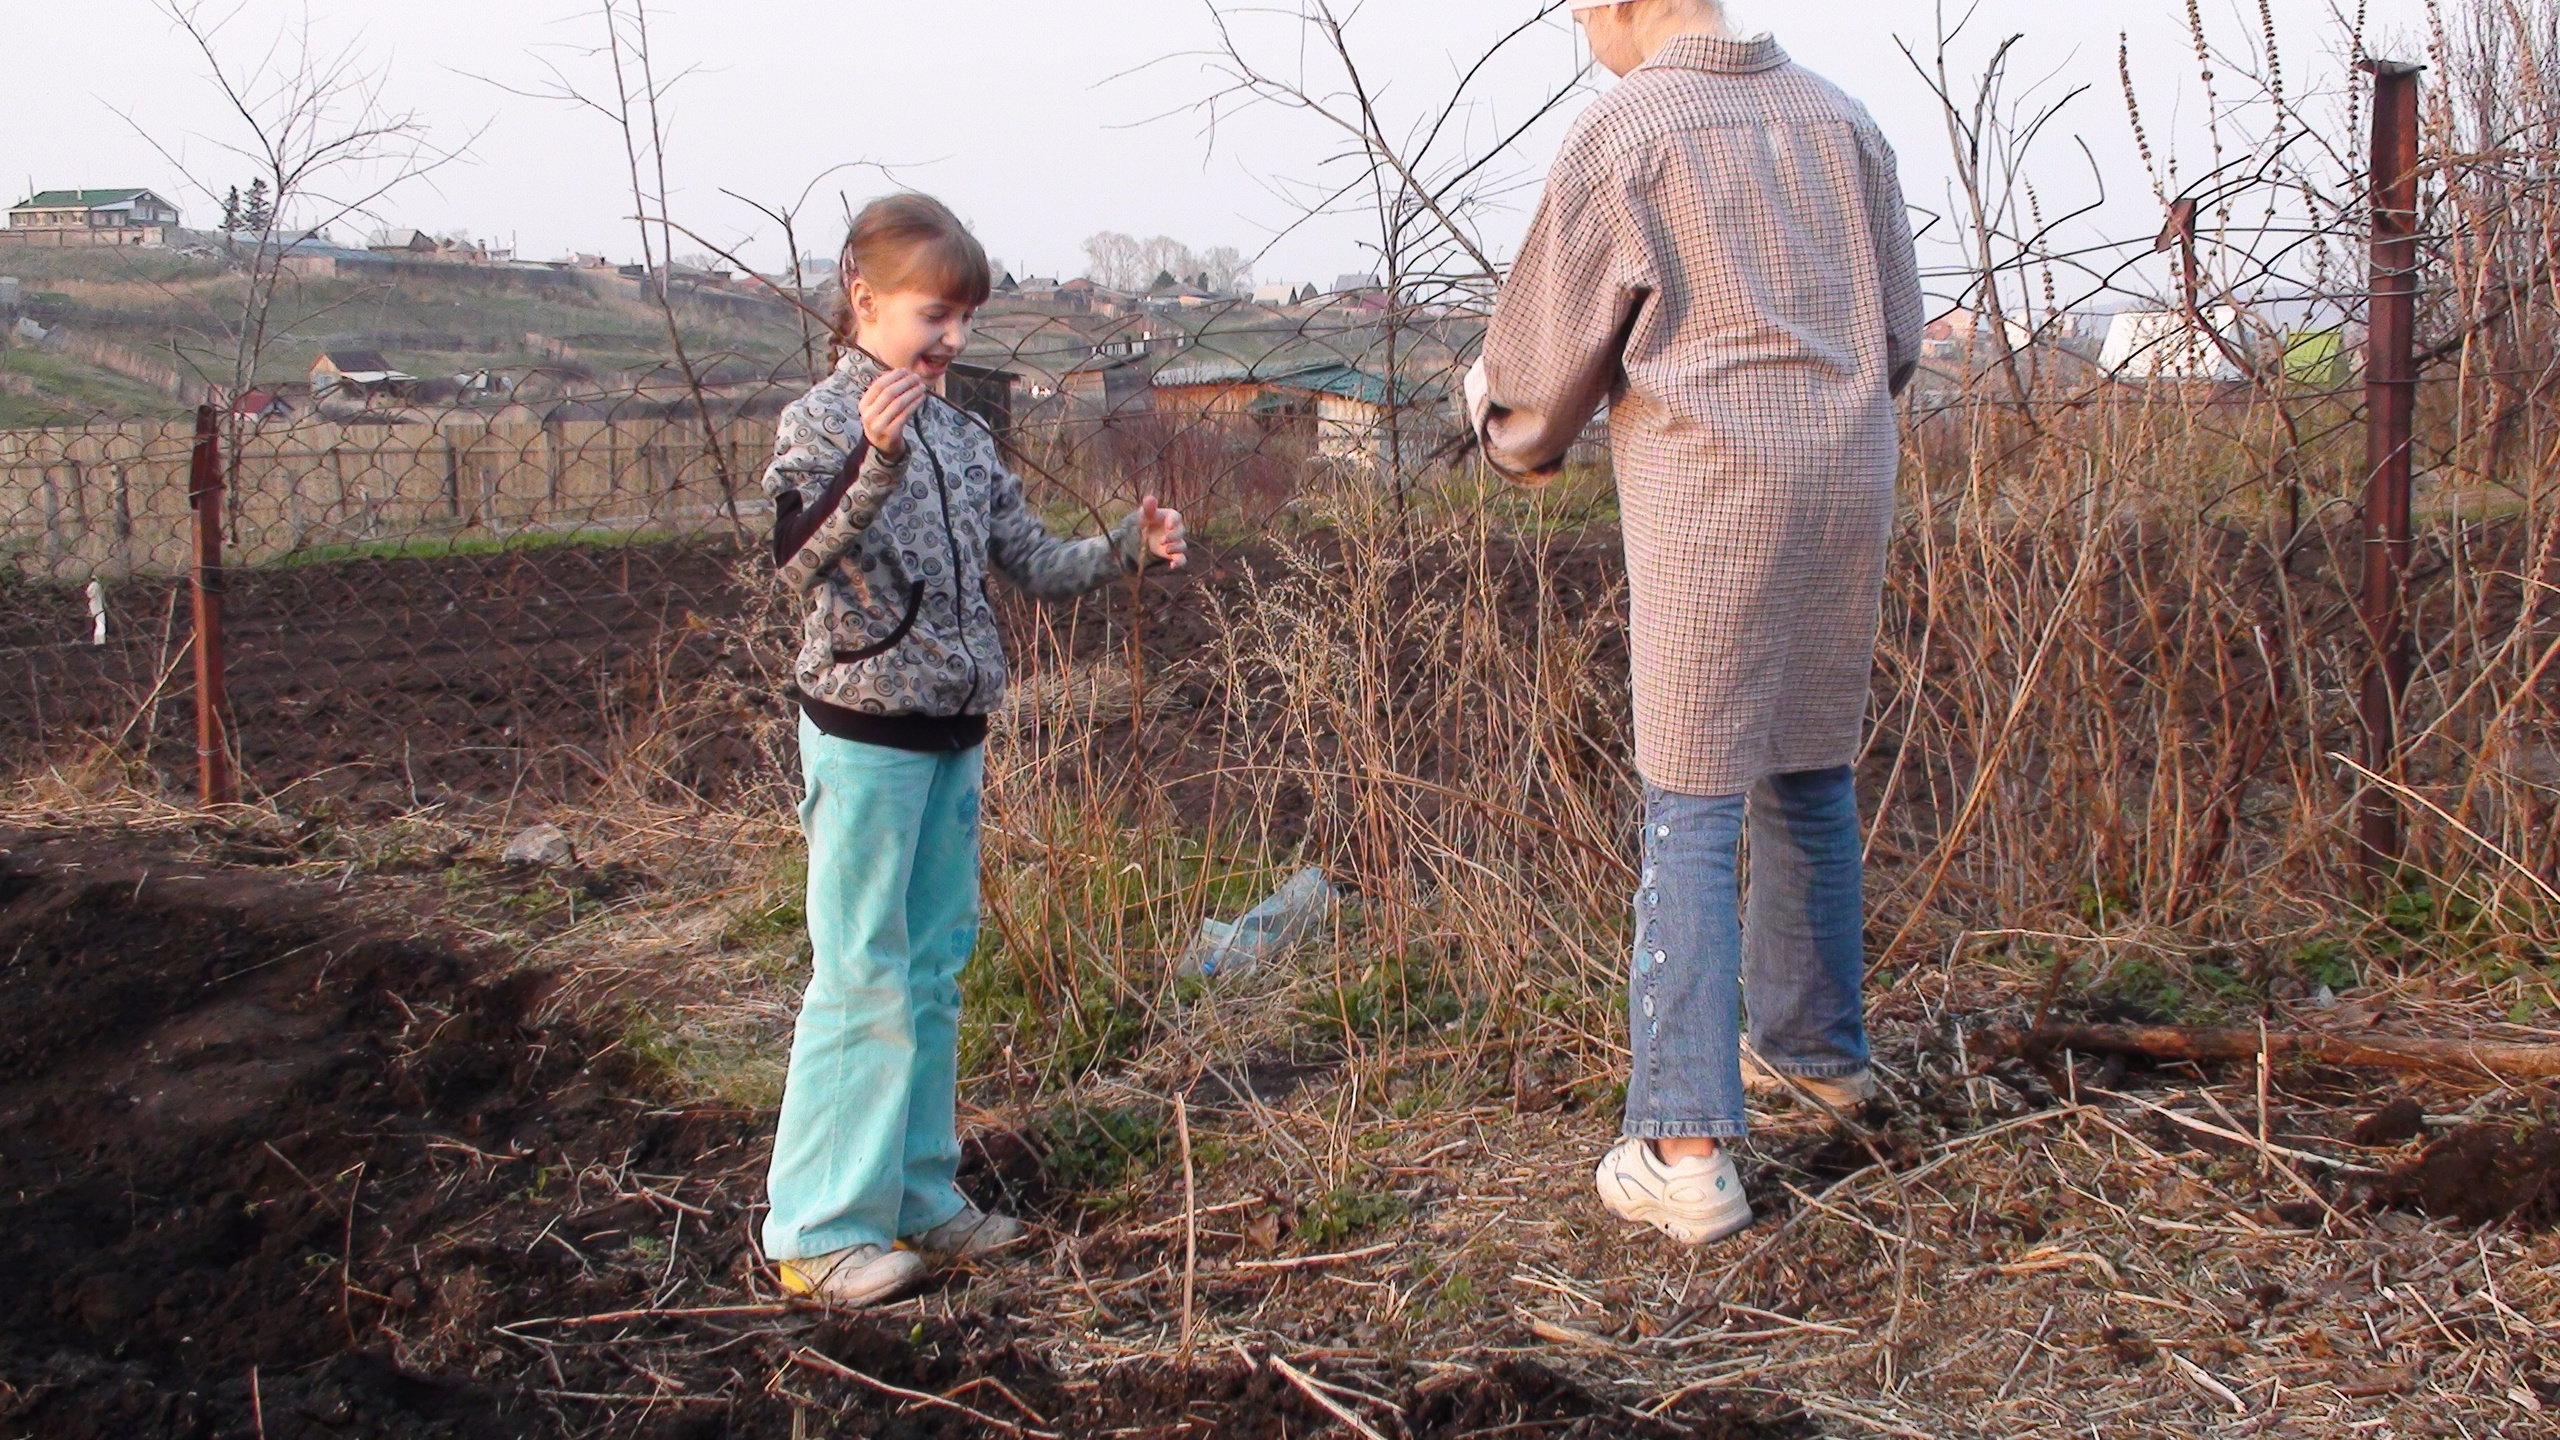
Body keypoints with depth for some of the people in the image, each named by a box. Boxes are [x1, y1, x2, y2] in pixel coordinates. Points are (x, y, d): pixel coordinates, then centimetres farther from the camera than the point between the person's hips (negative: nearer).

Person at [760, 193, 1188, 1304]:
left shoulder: (961, 437, 11)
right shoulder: (826, 418, -9)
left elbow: (1034, 567, 15)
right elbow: (799, 560, -26)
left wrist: (1129, 547, 2)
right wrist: (877, 461, -38)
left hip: (953, 736, 7)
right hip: (865, 732, -7)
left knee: (934, 975, 13)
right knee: (863, 980, -4)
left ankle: (918, 1200, 24)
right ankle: (819, 1230, 6)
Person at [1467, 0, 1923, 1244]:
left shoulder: (1620, 132, -3)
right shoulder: (1838, 118, 14)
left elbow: (1547, 351, 2)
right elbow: (1897, 338, 19)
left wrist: (1507, 422, 24)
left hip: (1708, 492, -6)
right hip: (1850, 480, 6)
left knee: (1691, 812, -4)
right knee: (1810, 777, 20)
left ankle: (1686, 1147, -6)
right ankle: (1816, 1044, 36)